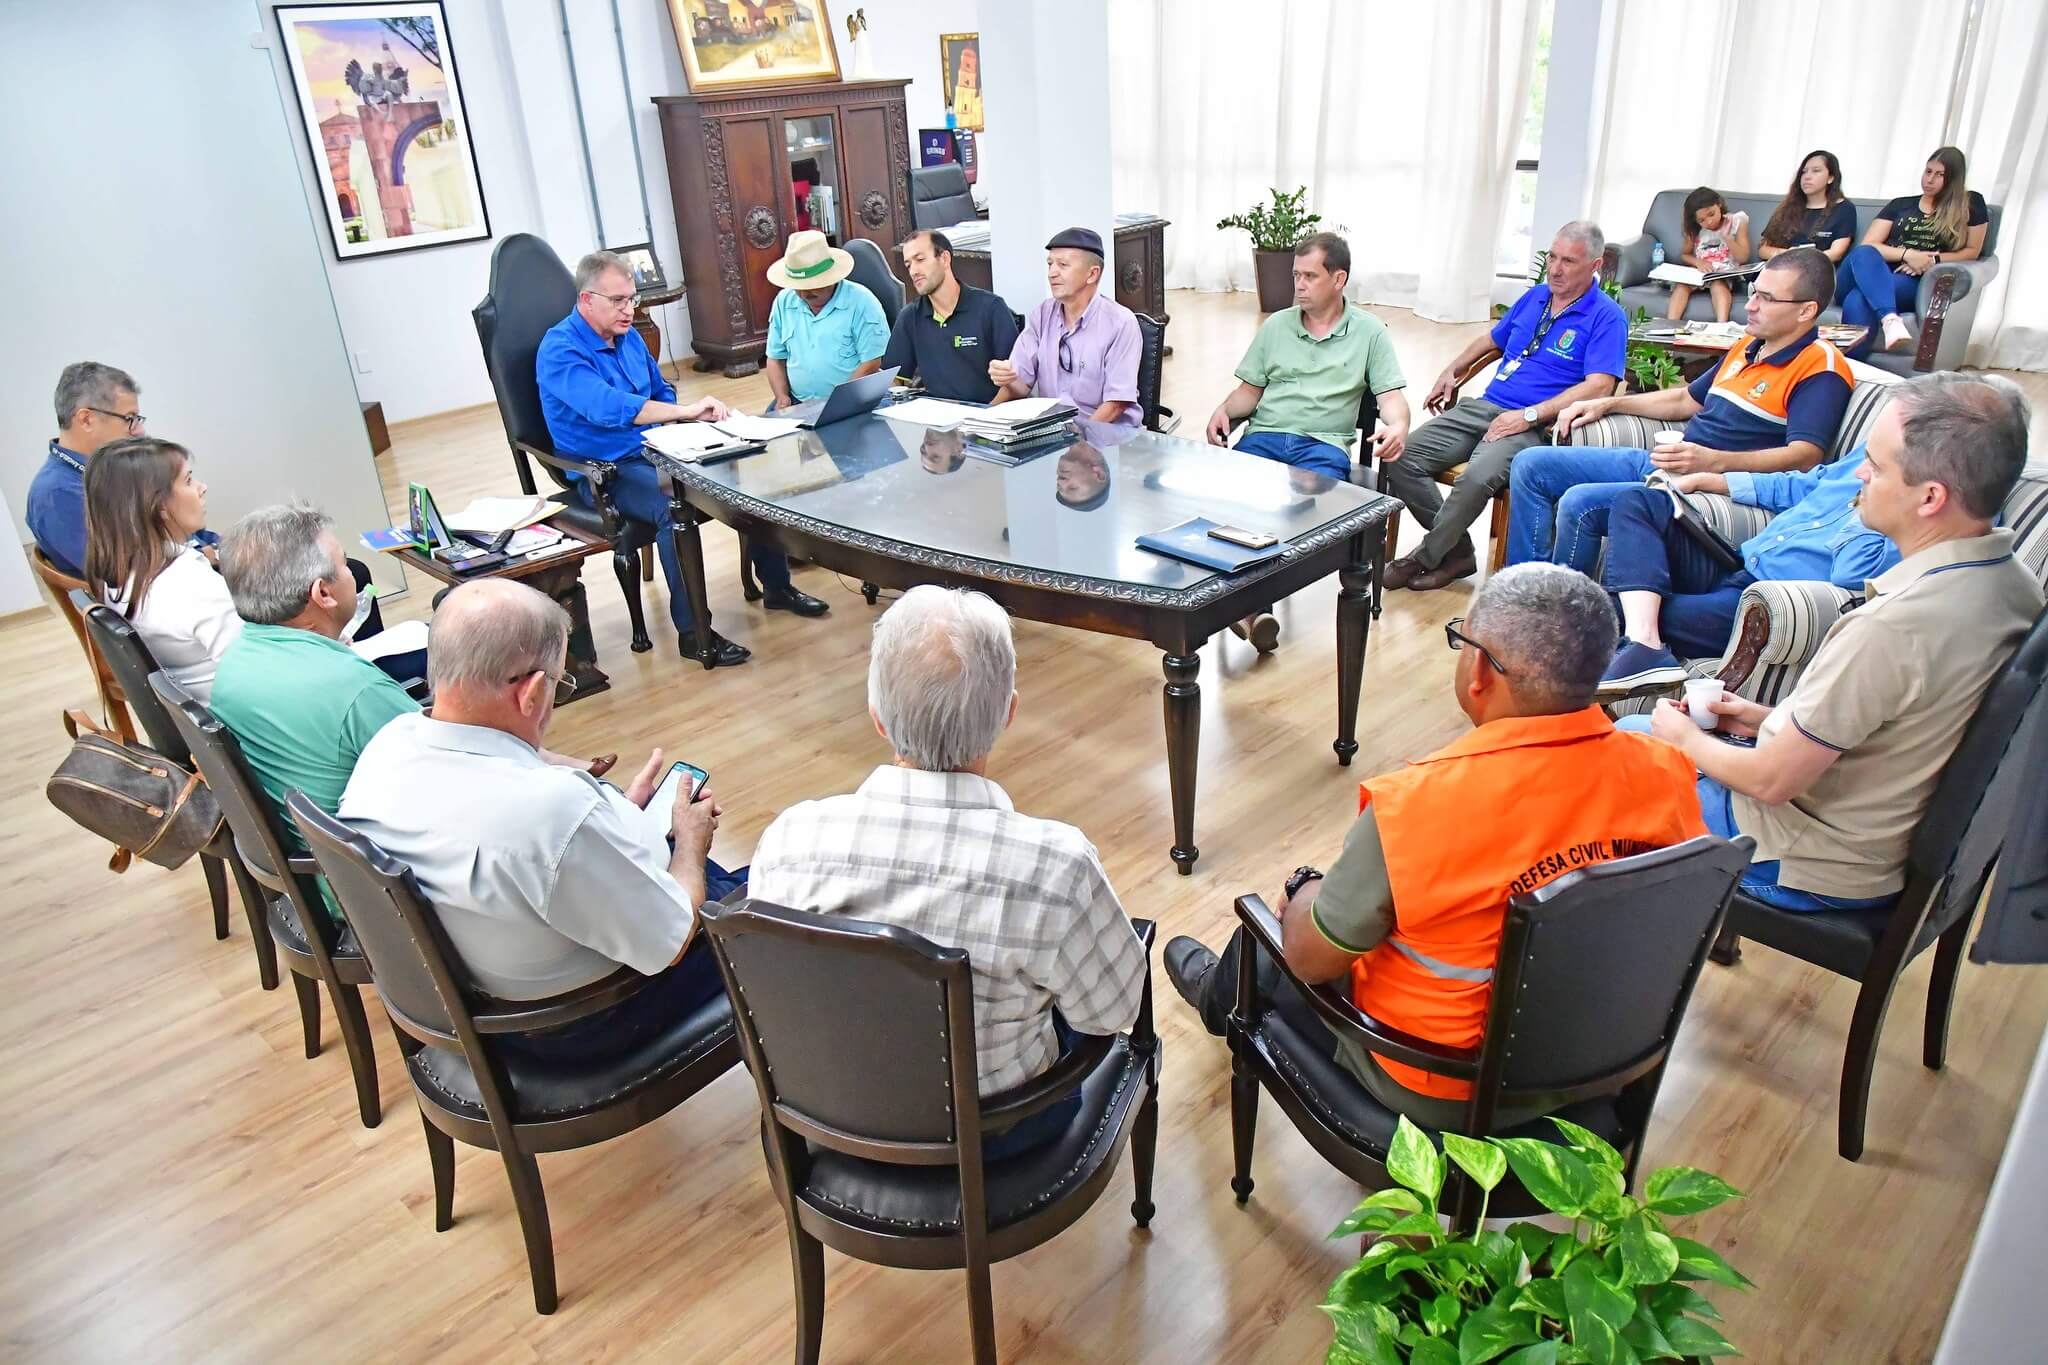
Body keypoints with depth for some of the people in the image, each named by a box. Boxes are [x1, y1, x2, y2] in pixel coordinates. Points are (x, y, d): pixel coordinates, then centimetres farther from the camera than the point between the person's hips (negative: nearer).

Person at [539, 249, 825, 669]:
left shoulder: (628, 336, 10)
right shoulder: (559, 350, -16)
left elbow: (661, 392, 24)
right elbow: (608, 407, -33)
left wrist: (691, 417, 3)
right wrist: (686, 410, -37)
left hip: (655, 452, 8)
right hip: (608, 472, -8)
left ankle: (777, 586, 8)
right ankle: (691, 632, -26)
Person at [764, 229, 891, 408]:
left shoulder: (861, 302, -6)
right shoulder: (784, 302, 9)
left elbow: (872, 364, -10)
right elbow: (776, 359, 16)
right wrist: (782, 397, -1)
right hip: (797, 404, 4)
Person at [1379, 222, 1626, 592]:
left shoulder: (1606, 317, -3)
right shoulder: (1536, 296, 18)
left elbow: (1599, 385, -16)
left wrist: (1529, 416, -22)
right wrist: (1451, 372, 20)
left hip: (1536, 426, -7)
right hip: (1486, 406, 7)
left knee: (1477, 477, -37)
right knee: (1402, 459, -13)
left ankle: (1427, 557, -14)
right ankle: (1457, 550, -3)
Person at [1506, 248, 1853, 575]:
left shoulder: (1821, 370, -10)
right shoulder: (1748, 347, 19)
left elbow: (1805, 456, -25)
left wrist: (1713, 461, -38)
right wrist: (1608, 404, 23)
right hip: (1660, 465, 10)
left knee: (1580, 503, -31)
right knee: (1531, 466, 2)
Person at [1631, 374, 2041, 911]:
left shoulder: (1895, 626, -35)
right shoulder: (2013, 583, -7)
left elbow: (1773, 781, -25)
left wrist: (1687, 739, -7)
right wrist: (1773, 720, 9)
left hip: (1813, 869, -8)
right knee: (1637, 725, 22)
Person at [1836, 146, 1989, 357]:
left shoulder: (1971, 204, 17)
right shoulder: (1900, 204, 22)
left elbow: (1972, 251, 14)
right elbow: (1867, 245, 10)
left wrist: (1934, 260, -4)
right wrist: (1907, 254, -8)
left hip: (1915, 282, -2)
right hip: (1876, 274, 2)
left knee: (1858, 301, -38)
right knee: (1863, 253, -38)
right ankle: (1890, 319, -59)